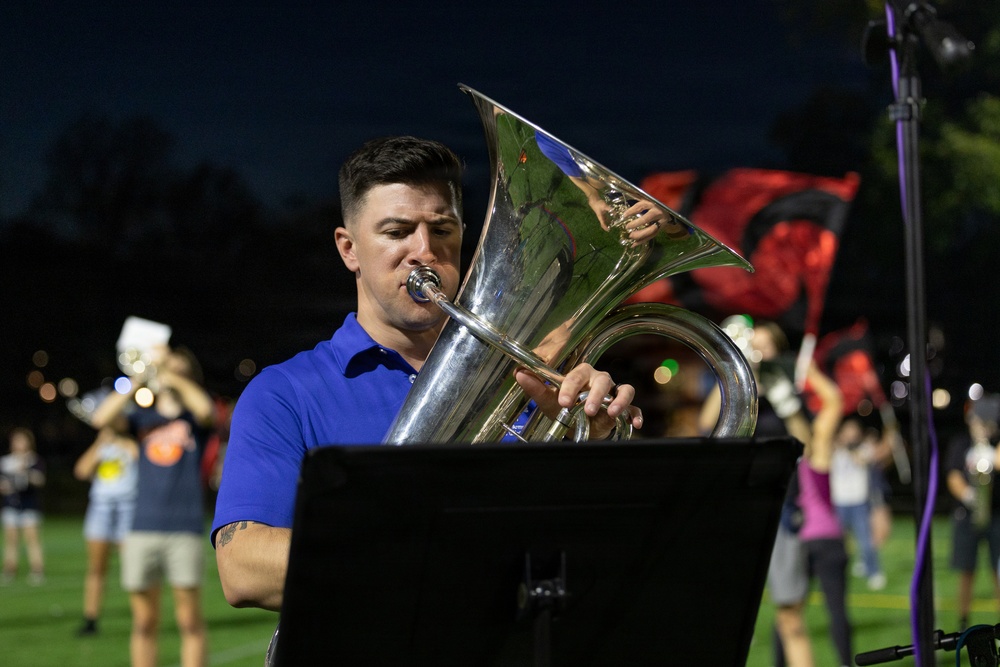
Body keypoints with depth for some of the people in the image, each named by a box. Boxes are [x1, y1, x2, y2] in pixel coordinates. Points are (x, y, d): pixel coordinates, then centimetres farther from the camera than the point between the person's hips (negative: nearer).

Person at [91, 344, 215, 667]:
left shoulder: (194, 415, 7)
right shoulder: (143, 417, 13)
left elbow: (205, 408, -17)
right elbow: (101, 419, -4)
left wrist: (170, 374, -10)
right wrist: (139, 379, -8)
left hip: (185, 528, -3)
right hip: (143, 528, 3)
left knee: (189, 619, -3)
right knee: (144, 622, 5)